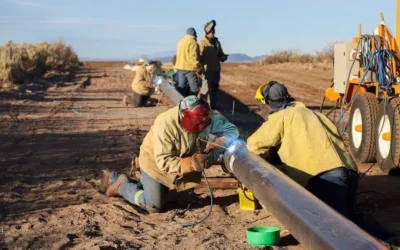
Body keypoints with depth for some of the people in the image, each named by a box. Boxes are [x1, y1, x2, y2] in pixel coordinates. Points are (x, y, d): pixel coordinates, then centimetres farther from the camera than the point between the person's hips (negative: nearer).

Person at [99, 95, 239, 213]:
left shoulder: (209, 117, -25)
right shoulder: (166, 123, -38)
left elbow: (232, 130, -16)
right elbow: (164, 162, -35)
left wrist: (219, 142, -37)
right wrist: (190, 163, -48)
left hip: (182, 160, 6)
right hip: (155, 160, -6)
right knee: (154, 206, -7)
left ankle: (113, 178, 34)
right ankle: (122, 184, 15)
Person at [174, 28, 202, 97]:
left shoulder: (180, 42, 14)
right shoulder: (192, 42, -11)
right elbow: (193, 56, -20)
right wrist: (198, 66, -19)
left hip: (180, 67, 8)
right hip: (190, 68, -8)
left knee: (181, 87, 9)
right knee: (194, 88, -3)